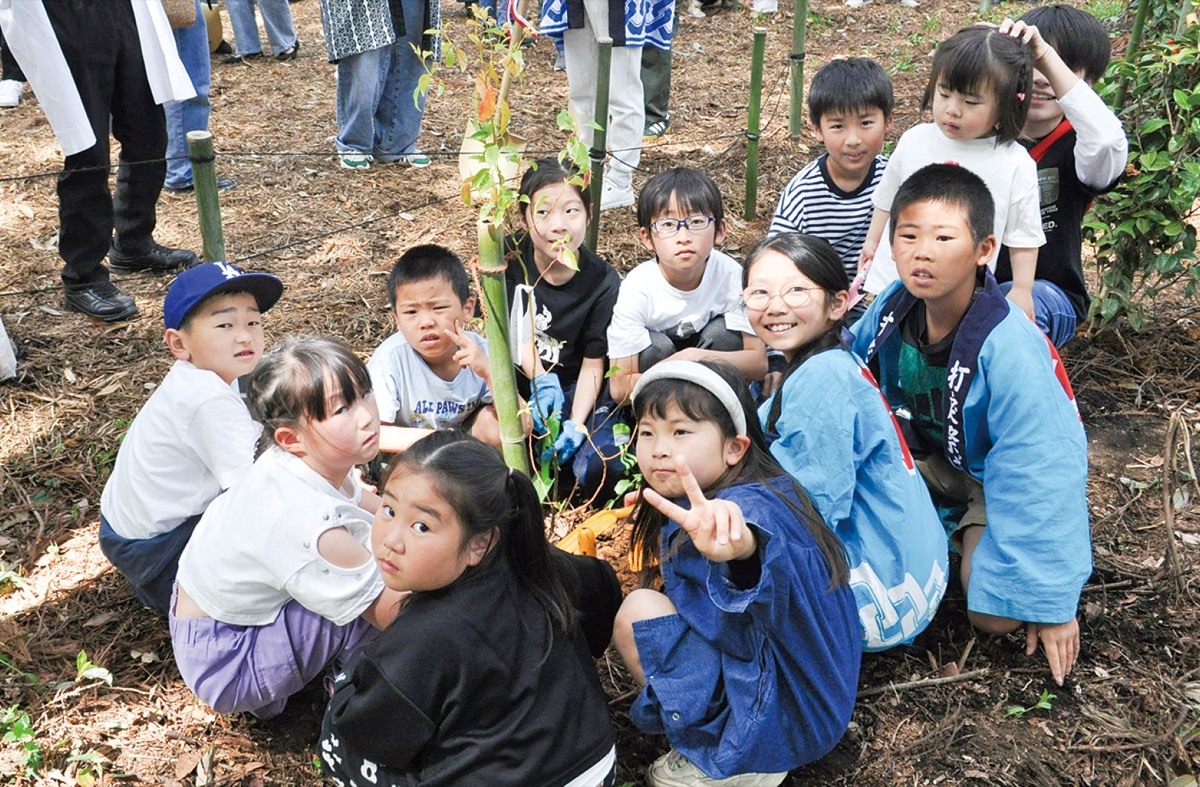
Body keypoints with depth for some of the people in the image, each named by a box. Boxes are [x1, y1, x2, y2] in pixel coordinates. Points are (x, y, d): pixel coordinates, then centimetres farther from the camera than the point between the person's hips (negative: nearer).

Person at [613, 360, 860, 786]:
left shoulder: (747, 505, -27)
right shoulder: (770, 489, 2)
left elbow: (762, 543, -53)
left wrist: (736, 542, -74)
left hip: (775, 724, -10)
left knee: (638, 612, -15)